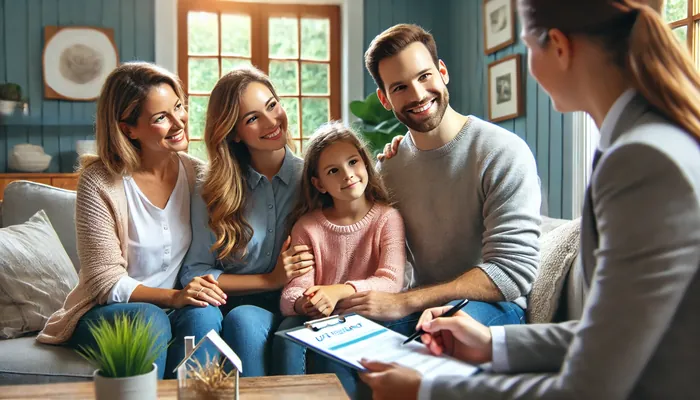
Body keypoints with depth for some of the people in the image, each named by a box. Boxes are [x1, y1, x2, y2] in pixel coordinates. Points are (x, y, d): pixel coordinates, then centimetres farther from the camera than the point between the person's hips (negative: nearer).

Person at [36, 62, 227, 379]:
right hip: (105, 314, -2)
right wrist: (173, 296, -27)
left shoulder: (198, 174, 0)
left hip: (177, 308, 3)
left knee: (203, 314, -29)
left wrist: (202, 287, -21)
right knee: (149, 318, -34)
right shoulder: (99, 182, -11)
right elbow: (107, 282, -12)